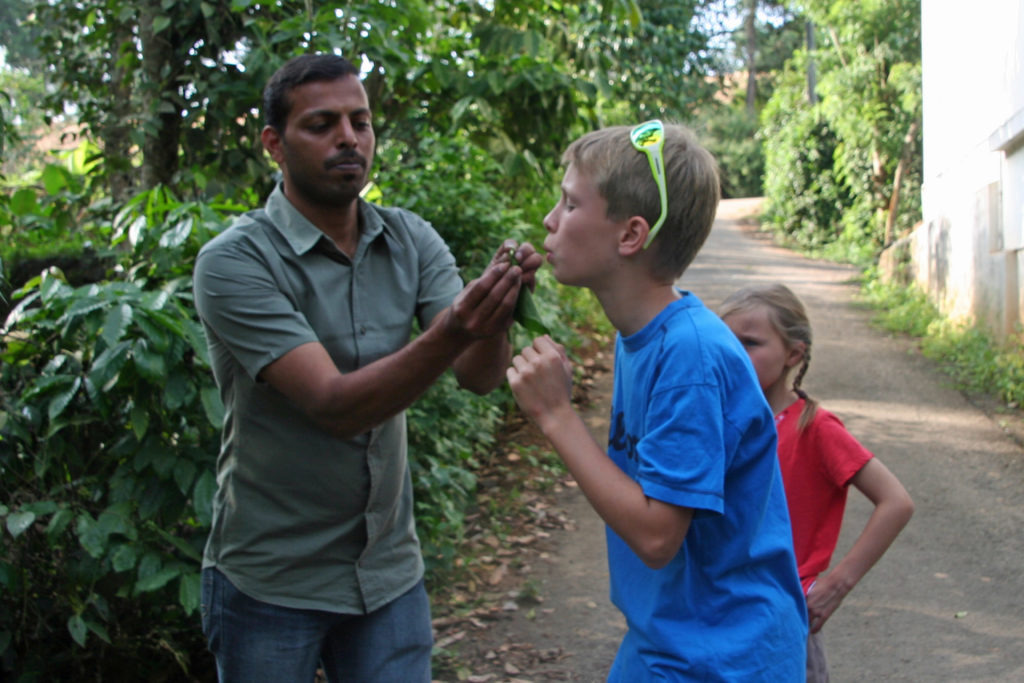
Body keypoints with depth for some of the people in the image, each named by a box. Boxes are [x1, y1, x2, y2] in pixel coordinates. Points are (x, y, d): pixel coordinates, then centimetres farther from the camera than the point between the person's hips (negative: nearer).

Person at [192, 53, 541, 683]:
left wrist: (497, 317, -33)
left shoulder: (410, 240, -1)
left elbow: (480, 376, -11)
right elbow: (334, 406, -25)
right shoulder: (235, 262, -16)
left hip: (390, 572, 4)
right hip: (271, 582, -4)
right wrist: (449, 335, -39)